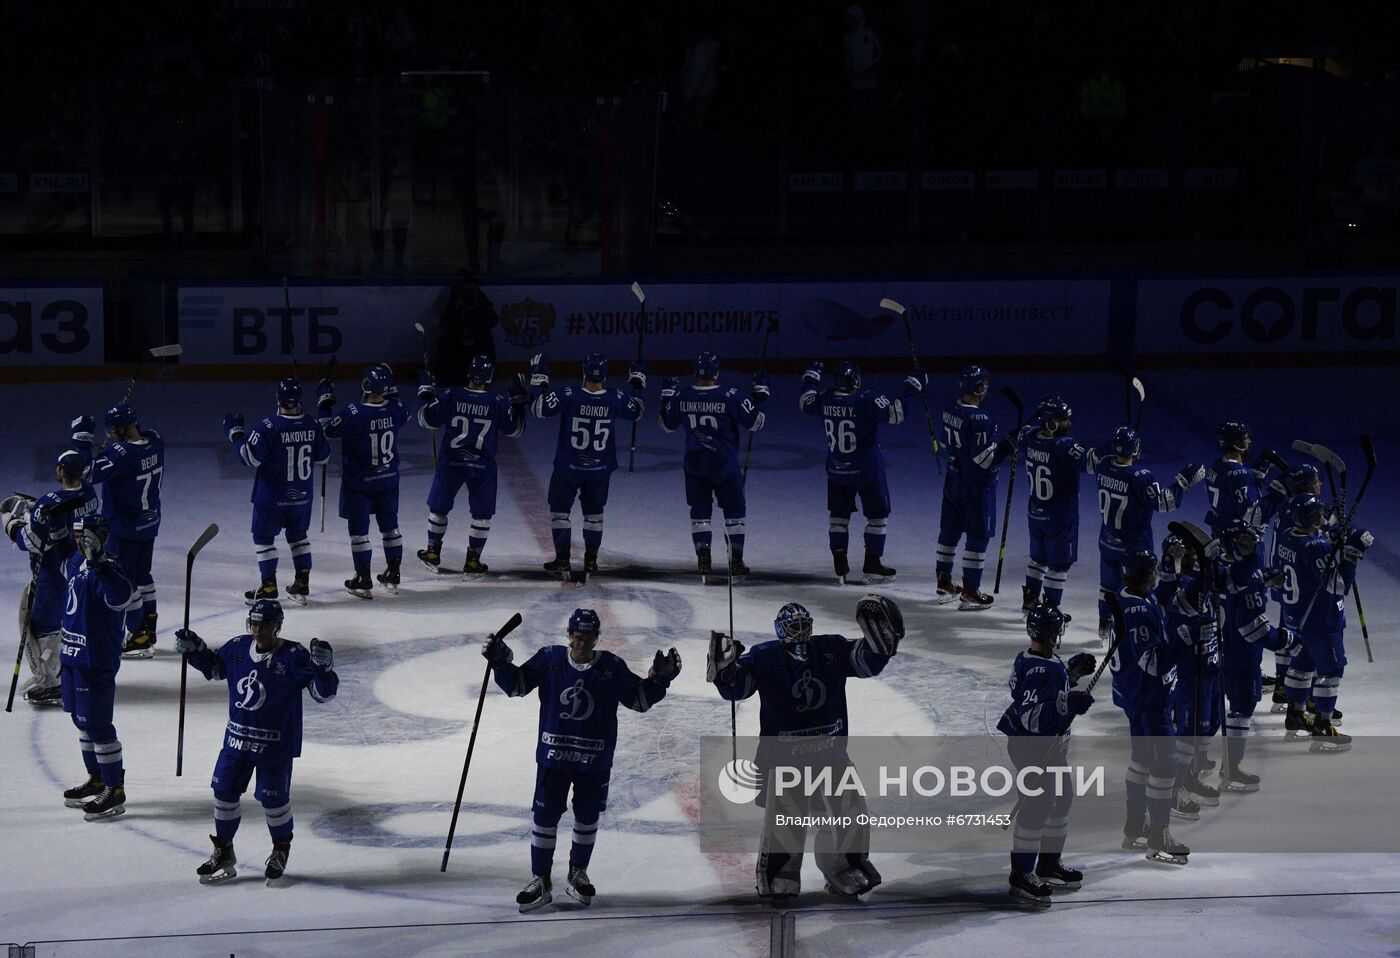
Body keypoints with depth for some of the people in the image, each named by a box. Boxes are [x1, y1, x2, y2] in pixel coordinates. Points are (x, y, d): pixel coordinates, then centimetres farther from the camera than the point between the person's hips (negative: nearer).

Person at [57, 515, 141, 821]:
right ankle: (97, 779, 33)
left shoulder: (104, 573, -21)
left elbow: (124, 597, -42)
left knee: (96, 724, -6)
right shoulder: (77, 563, 7)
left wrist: (100, 565, -50)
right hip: (73, 656, 10)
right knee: (81, 719, 19)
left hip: (97, 661, -10)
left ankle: (115, 790, 1)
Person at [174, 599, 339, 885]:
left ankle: (281, 850, 30)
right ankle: (223, 853, 28)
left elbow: (323, 692, -17)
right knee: (224, 791, 10)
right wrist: (194, 650, 4)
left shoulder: (294, 657, -17)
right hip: (237, 737, 5)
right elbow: (213, 668, 19)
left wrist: (322, 668, -35)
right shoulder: (237, 648, -1)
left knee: (273, 798, 3)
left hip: (275, 745, -5)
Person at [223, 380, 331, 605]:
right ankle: (302, 585, 21)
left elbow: (251, 457, -20)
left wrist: (235, 432, -10)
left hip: (272, 498, -5)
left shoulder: (268, 427, -22)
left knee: (263, 537, 10)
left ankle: (269, 587, 8)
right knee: (298, 535, 21)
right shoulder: (311, 425, -6)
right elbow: (323, 456, 5)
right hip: (302, 496, 5)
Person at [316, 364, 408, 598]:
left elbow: (328, 429, -15)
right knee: (389, 525, 17)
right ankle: (393, 576, 25)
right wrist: (391, 393, 17)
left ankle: (363, 581, 6)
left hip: (359, 483, -5)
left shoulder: (354, 413, -25)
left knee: (359, 529, 5)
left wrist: (324, 401, -5)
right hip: (388, 480, 5)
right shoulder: (395, 409, -11)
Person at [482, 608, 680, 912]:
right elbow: (517, 685, 1)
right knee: (545, 817, 1)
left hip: (594, 761, 1)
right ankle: (540, 881, 13)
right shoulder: (549, 659, -6)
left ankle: (578, 873, 34)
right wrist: (501, 662, -13)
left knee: (587, 818, 14)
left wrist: (660, 678, -10)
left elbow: (639, 699, 3)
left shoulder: (612, 667, -5)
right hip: (553, 757, -1)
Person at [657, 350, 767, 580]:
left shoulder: (682, 396, -7)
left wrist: (667, 396, 22)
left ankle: (703, 560, 3)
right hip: (724, 463, -3)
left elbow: (667, 424, 10)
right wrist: (759, 395, 3)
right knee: (735, 510, 10)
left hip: (694, 463, 3)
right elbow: (754, 423, -8)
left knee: (700, 510, 12)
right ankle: (736, 560, 7)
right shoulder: (730, 396, -17)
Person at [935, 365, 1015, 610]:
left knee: (949, 531, 17)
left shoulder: (950, 410, 1)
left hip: (953, 481, 8)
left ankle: (944, 585, 27)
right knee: (978, 536, 1)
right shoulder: (979, 420, -24)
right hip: (977, 487, -8)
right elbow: (983, 458, -24)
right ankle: (970, 593, 4)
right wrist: (1007, 445, -15)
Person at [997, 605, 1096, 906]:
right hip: (1031, 747, -11)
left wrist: (1072, 673, 13)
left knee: (1061, 799, 21)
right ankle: (1022, 874, 0)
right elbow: (1032, 716, -31)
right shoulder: (1038, 670, -27)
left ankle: (1049, 863, 35)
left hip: (1052, 744, 11)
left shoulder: (1050, 664, 4)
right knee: (1038, 805, -7)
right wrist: (1068, 703, -36)